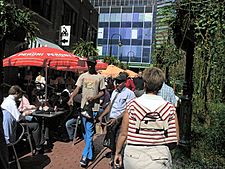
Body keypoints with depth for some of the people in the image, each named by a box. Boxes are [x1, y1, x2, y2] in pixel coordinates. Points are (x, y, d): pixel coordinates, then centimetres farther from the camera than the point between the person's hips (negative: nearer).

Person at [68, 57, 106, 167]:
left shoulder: (100, 77, 0)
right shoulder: (83, 76, 8)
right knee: (85, 131, 14)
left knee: (89, 131, -6)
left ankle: (85, 156, -1)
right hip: (83, 105, 4)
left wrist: (94, 97, -15)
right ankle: (90, 153, 30)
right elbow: (77, 88, 0)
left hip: (93, 107, -4)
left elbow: (102, 92, 2)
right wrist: (71, 98, -17)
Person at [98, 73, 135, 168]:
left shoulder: (129, 93, -8)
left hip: (120, 121, -7)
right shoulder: (114, 92, 17)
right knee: (112, 142, 14)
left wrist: (116, 119, -23)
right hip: (111, 120, 7)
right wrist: (101, 116, 15)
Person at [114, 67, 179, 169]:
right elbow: (175, 140, -3)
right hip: (159, 158, 0)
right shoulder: (170, 108, -6)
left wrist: (118, 153, 11)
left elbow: (123, 134, -3)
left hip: (133, 157, 0)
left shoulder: (132, 105, -9)